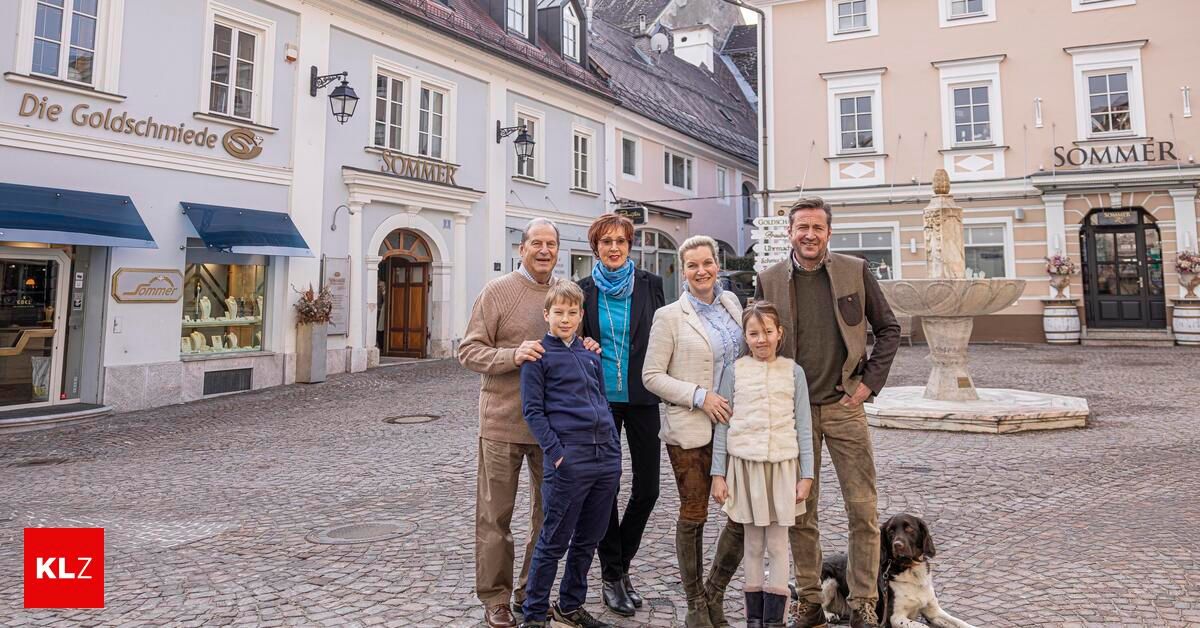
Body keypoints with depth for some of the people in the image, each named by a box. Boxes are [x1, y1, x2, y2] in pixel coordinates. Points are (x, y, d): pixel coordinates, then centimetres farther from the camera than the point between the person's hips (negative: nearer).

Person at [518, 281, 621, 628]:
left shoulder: (591, 355, 16)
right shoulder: (538, 356, -2)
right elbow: (532, 410, -6)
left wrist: (614, 448, 12)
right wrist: (557, 453, -14)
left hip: (607, 458, 6)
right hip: (568, 461, -6)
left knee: (588, 539, 16)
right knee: (554, 542, 2)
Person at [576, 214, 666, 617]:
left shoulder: (650, 284, 2)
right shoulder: (583, 290, 2)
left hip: (642, 398, 1)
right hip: (601, 399, -1)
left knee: (647, 486, 4)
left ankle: (620, 561, 28)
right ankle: (613, 575, 20)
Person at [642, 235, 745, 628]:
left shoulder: (731, 302, 9)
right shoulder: (669, 317, -6)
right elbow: (651, 376, -7)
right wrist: (700, 396, -15)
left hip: (732, 425, 5)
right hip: (690, 431, -5)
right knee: (693, 516, 6)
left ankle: (715, 595, 25)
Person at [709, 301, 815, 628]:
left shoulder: (793, 372, 1)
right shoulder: (734, 372, 0)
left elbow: (803, 427, 3)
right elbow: (722, 425, 2)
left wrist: (806, 475, 1)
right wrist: (718, 474, 0)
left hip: (783, 465, 0)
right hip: (745, 464, 0)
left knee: (778, 544, 6)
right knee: (753, 544, 10)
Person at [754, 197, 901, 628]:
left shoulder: (855, 272, 1)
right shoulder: (769, 281, 2)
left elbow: (888, 329, 8)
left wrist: (870, 382, -1)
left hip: (844, 404, 0)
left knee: (863, 509, 3)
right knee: (800, 512, 8)